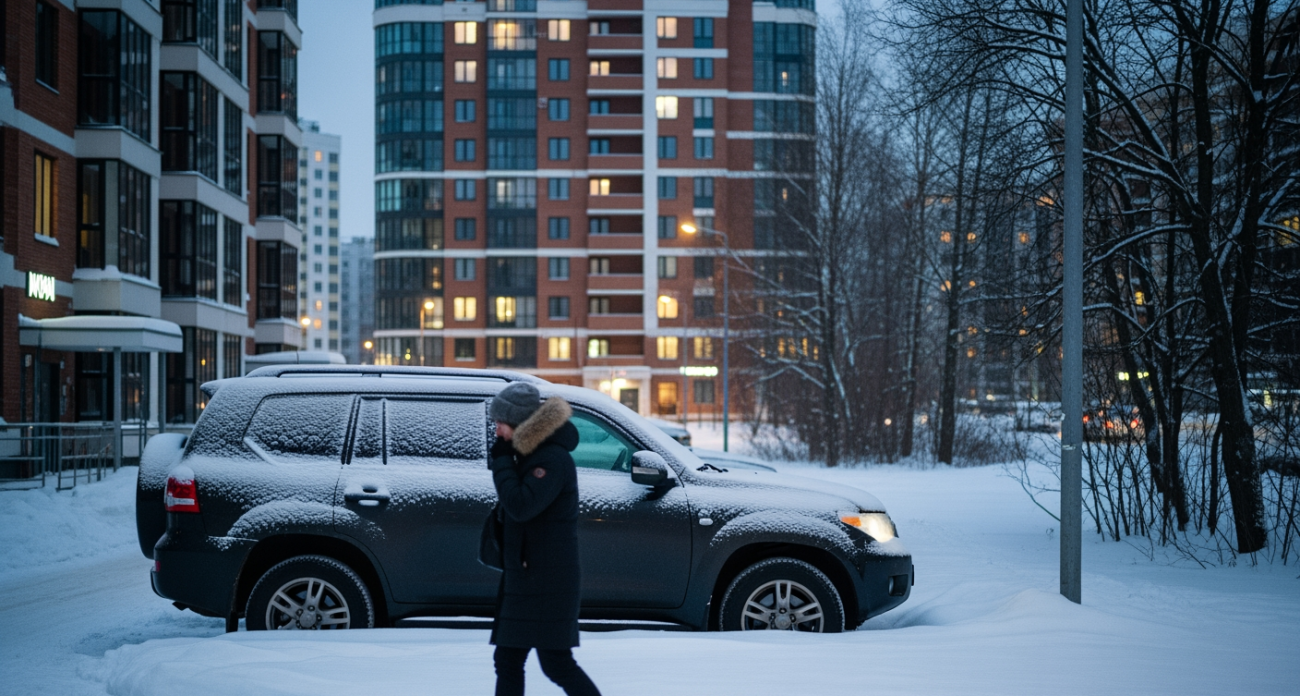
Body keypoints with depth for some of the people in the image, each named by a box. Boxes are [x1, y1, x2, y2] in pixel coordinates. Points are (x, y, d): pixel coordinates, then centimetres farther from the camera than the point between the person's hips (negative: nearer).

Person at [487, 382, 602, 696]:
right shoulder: (527, 456, 14)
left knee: (556, 663, -6)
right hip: (522, 579, 10)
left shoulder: (553, 459, -16)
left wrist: (501, 461, -16)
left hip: (549, 583, -10)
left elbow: (521, 506, -26)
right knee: (507, 659, 10)